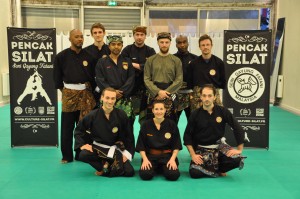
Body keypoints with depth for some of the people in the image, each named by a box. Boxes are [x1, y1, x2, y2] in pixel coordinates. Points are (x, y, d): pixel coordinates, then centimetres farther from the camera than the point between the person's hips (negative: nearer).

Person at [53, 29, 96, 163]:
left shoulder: (88, 55, 6)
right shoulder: (62, 56, 1)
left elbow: (93, 74, 8)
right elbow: (57, 75, 6)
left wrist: (90, 89, 4)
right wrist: (62, 89, 6)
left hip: (86, 93, 1)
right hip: (69, 93, -1)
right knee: (67, 126, 2)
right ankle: (67, 156, 12)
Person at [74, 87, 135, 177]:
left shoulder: (121, 115, -9)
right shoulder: (93, 115, -9)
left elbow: (128, 136, 0)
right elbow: (78, 130, 4)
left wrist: (127, 153, -5)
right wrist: (82, 145, -10)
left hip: (115, 148, 1)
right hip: (98, 147, 0)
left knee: (129, 172, -16)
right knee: (83, 155, -32)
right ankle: (104, 166, -5)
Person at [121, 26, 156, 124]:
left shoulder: (150, 51, 8)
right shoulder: (127, 50, 4)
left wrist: (135, 65, -8)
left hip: (146, 88, 1)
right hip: (131, 88, -1)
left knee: (145, 116, 2)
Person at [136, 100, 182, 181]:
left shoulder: (172, 124, 0)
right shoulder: (146, 125, 0)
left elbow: (176, 145, 3)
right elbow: (141, 146, 3)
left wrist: (172, 159, -10)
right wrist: (145, 159, -10)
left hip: (167, 156, 0)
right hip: (150, 156, 0)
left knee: (174, 175, -27)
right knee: (145, 175, -27)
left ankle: (163, 168, 10)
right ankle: (155, 168, 10)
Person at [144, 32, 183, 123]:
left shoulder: (176, 60, 7)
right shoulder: (150, 60, 8)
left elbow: (179, 80, 0)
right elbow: (146, 79, 1)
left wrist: (166, 92, -11)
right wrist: (158, 92, -13)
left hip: (170, 96, 0)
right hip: (153, 95, 0)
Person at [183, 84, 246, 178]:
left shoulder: (222, 111, -7)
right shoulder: (195, 114, -6)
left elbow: (238, 129, -3)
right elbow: (187, 136, -2)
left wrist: (239, 149, -7)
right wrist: (193, 155, -10)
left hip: (219, 146, 1)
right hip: (201, 149, 0)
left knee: (237, 159, -27)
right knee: (194, 172, -24)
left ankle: (217, 167, 3)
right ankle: (217, 171, 5)